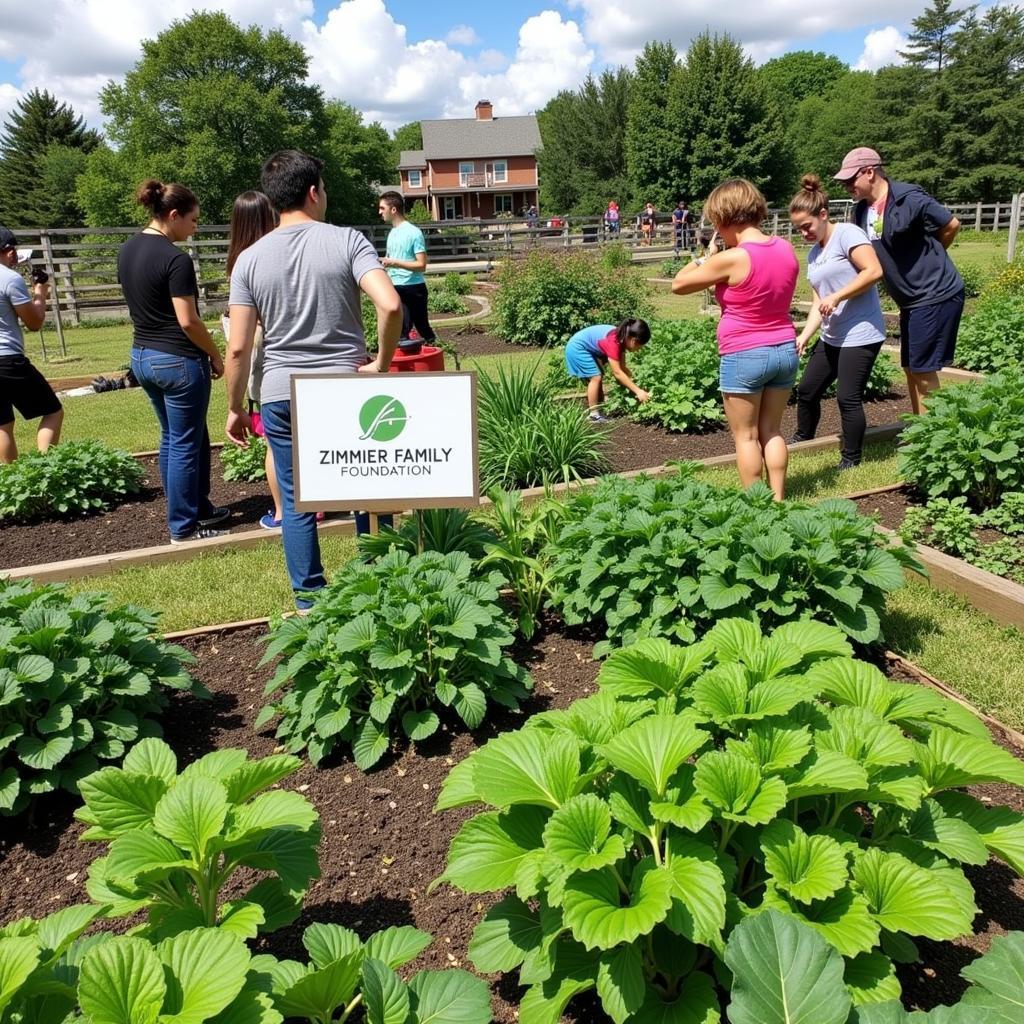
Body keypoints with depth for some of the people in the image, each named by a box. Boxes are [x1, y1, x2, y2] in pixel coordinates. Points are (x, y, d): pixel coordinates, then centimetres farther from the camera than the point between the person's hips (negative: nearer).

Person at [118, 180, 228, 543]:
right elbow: (187, 320, -20)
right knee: (185, 444, 2)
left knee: (173, 438, 18)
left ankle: (199, 508, 30)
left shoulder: (127, 250, 7)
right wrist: (216, 356, -7)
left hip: (142, 356, 9)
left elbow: (140, 304, 13)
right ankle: (184, 527, 11)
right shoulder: (175, 259, -19)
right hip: (179, 361, -9)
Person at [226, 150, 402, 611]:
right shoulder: (347, 241, -5)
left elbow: (238, 349, -2)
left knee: (297, 504, 11)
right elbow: (391, 304, -20)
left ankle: (309, 601, 20)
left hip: (282, 397, 1)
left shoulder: (250, 259, 1)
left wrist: (236, 409, 9)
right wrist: (381, 362, -7)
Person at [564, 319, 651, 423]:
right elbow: (617, 373, -33)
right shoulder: (613, 342, -32)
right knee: (596, 377, -15)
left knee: (599, 377, 11)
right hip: (577, 348, -10)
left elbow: (622, 368, 1)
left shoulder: (621, 339, -4)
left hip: (588, 349, 10)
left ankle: (599, 411, 15)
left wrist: (633, 384, -7)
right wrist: (638, 391, -34)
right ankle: (594, 415, -10)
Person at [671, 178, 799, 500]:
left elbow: (679, 284, -7)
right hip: (785, 351, 6)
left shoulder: (730, 259, -18)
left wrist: (707, 256, 6)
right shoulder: (786, 249, 2)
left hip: (744, 357, -6)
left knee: (746, 436, 7)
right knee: (772, 431, 17)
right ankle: (777, 501, 22)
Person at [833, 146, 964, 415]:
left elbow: (951, 225, -9)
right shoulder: (862, 210, 5)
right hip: (911, 300, 8)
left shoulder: (909, 199, -18)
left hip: (936, 295, -8)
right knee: (910, 368, 13)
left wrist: (928, 258, 5)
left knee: (922, 369, -5)